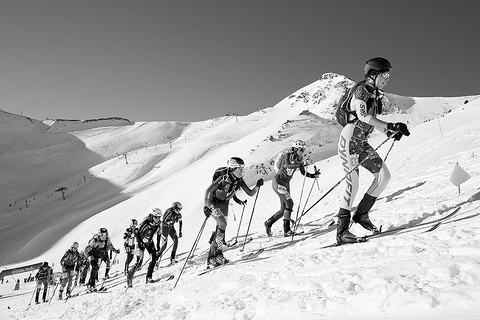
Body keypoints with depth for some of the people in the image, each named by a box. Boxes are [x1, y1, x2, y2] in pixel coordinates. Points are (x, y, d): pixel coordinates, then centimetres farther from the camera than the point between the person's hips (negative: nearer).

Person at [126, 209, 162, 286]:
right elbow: (137, 234, -19)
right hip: (141, 241, -5)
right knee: (139, 262, -9)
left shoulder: (158, 224, -10)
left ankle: (149, 277, -7)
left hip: (150, 242, 5)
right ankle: (130, 275, 16)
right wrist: (141, 243, -30)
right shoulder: (146, 222, -26)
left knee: (154, 257, -14)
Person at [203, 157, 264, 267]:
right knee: (223, 224, -26)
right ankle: (218, 253, -16)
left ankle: (211, 258, 12)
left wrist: (257, 186, -22)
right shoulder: (224, 179, -26)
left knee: (220, 229, 4)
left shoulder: (239, 181, -8)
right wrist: (207, 206, -31)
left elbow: (250, 193, -5)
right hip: (213, 204, -6)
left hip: (224, 205, 6)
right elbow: (208, 190, -25)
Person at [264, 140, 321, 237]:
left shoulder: (299, 159, 3)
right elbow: (287, 165, -38)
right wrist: (302, 164, -43)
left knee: (283, 210, 8)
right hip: (278, 181, -8)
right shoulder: (287, 156, -17)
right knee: (289, 203, -21)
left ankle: (268, 223, 29)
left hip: (286, 184, 8)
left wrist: (313, 175, -10)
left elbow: (304, 173, 6)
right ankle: (287, 230, -19)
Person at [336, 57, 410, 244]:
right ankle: (341, 231, -6)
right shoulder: (361, 90, -11)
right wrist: (390, 126, -32)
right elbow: (362, 116, -27)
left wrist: (390, 133, 4)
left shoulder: (375, 96, 15)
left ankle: (361, 214, 8)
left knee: (384, 175, -1)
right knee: (353, 185, -13)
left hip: (362, 143, 9)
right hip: (349, 141, -9)